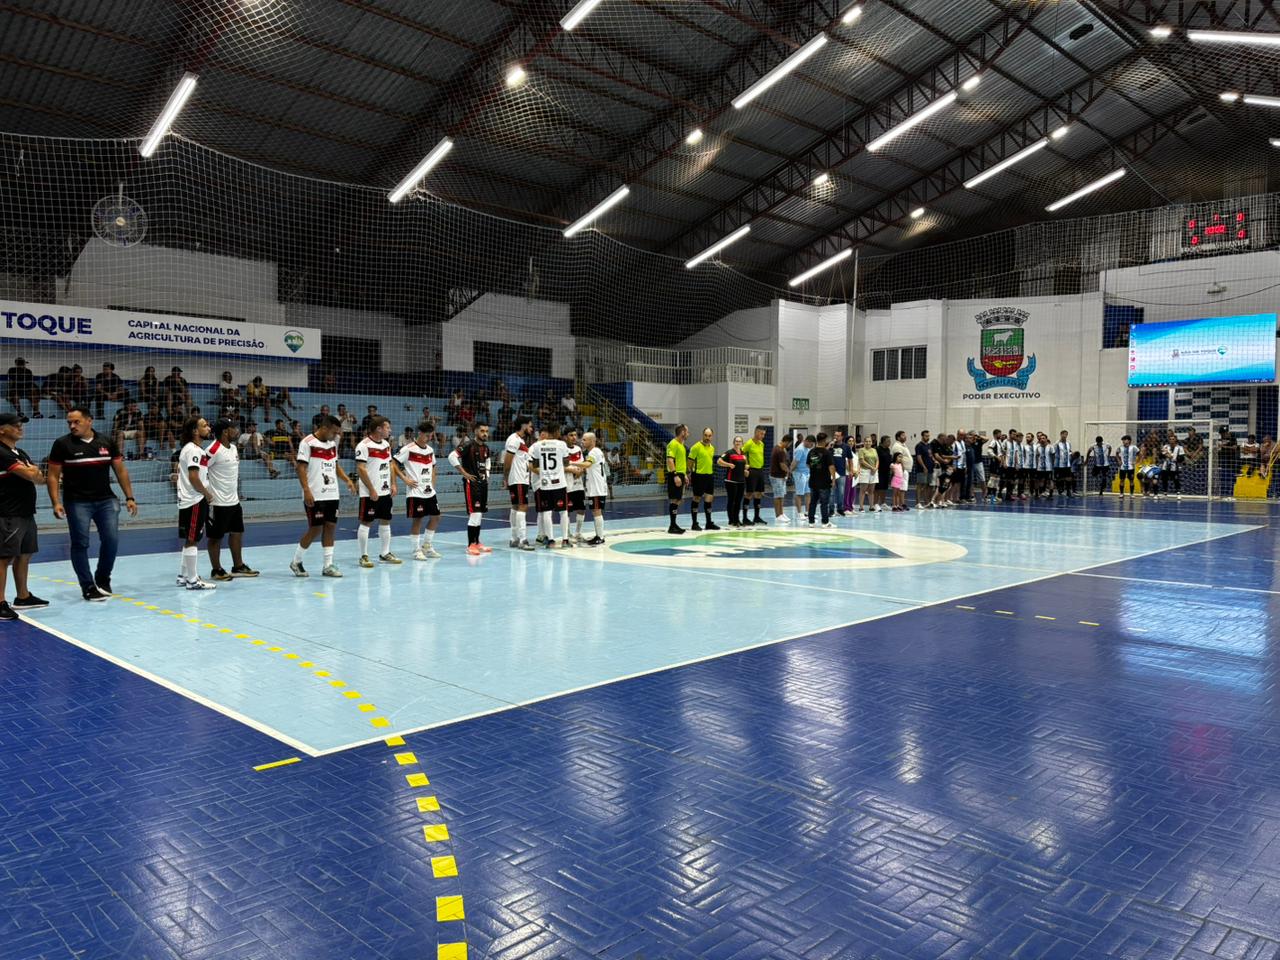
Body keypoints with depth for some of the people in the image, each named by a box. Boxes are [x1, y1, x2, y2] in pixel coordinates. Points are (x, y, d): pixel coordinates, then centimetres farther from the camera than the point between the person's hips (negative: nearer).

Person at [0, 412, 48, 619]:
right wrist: (32, 472, 3)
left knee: (24, 555, 14)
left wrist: (33, 472, -9)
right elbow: (30, 475, -20)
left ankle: (22, 597, 24)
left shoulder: (21, 453, 17)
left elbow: (40, 478, 13)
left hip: (26, 512, 9)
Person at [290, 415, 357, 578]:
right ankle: (296, 562, 14)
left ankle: (328, 565, 9)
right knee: (315, 529, -3)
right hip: (315, 496, -7)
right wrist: (306, 490, -20)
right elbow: (301, 468, -12)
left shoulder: (332, 443, 13)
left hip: (332, 494, 7)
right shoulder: (308, 442, -8)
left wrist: (347, 480, 7)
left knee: (330, 527, 4)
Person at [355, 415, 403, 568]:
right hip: (370, 493, -8)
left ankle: (385, 553, 21)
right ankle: (364, 556, 6)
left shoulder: (386, 444, 12)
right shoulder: (364, 445, -13)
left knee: (385, 522, 11)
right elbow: (360, 469, -16)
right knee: (366, 523, -1)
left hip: (385, 491, 8)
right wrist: (371, 490, -18)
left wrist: (393, 484, 8)